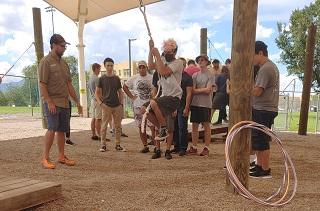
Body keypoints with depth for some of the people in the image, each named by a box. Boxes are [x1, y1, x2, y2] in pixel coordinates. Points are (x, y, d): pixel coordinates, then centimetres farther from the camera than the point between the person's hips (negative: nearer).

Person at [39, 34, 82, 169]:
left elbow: (69, 84, 19)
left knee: (62, 130, 9)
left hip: (65, 102, 7)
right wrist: (49, 102, -19)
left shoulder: (64, 63, 17)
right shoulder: (46, 61, -4)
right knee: (52, 129, -13)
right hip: (52, 102, -7)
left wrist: (77, 102, 16)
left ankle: (61, 156, 18)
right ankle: (45, 158, -3)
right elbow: (42, 84, -11)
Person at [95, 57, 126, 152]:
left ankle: (118, 145, 15)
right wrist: (100, 103, -9)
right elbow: (97, 93, 3)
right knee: (104, 126, -1)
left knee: (118, 126, 6)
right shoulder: (102, 78, 2)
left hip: (117, 106, 3)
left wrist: (121, 103, 4)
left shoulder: (117, 78, 8)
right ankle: (103, 144, 9)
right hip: (106, 106, -2)